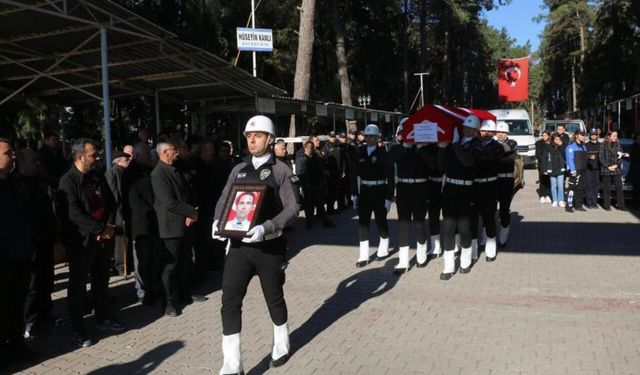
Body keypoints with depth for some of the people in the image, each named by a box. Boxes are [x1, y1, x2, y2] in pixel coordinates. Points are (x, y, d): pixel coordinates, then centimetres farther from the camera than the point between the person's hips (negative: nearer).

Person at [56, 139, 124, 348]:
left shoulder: (98, 178, 9)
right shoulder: (68, 181, -12)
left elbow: (110, 203, 12)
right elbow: (74, 213, -20)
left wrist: (110, 225, -4)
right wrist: (101, 228, -18)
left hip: (103, 239, 6)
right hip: (81, 241, -6)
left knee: (101, 282, 17)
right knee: (78, 286, 5)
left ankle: (104, 318, 32)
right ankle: (78, 330, 15)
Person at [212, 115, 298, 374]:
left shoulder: (280, 170, -5)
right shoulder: (239, 169, 8)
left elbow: (292, 209, -11)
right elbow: (224, 199, 11)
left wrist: (266, 228, -26)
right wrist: (218, 221, -10)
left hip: (269, 247, -3)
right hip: (239, 245, 4)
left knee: (274, 299, 14)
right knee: (230, 302, -4)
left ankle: (281, 345, 40)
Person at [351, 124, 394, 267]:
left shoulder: (383, 153, -11)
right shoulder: (360, 152, 1)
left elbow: (390, 176, -11)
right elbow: (355, 173, 4)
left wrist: (389, 197, -13)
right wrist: (354, 193, 2)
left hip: (379, 191, -3)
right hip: (364, 191, 4)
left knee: (381, 221, 10)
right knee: (362, 222, 0)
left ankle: (383, 250, 30)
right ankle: (364, 255, 5)